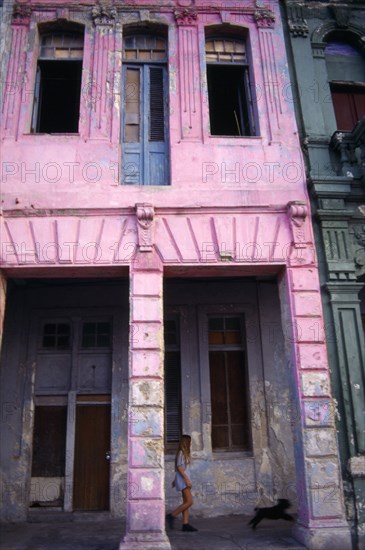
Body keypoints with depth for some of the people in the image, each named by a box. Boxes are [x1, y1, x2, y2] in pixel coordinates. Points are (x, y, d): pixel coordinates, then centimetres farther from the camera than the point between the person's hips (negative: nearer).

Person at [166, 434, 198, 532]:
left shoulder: (184, 453, 16)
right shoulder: (181, 453, -12)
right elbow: (179, 467, -18)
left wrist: (175, 480, 23)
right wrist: (187, 479, -21)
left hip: (184, 479, 9)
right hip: (183, 480, -9)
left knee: (186, 502, 6)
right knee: (189, 502, -11)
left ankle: (185, 524, 6)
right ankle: (171, 516, -5)